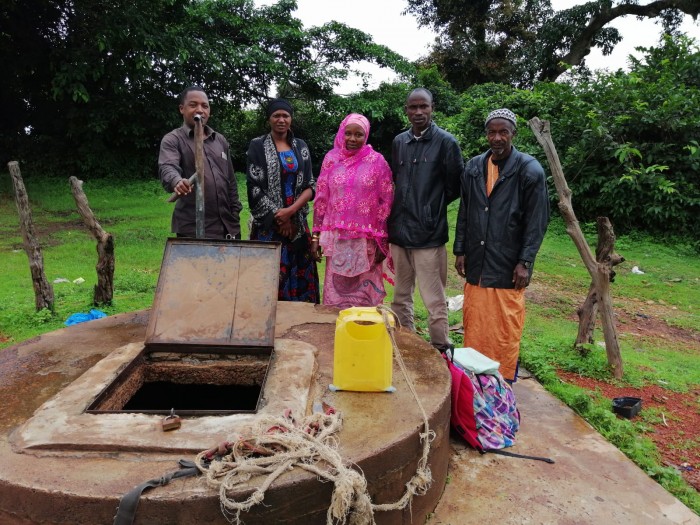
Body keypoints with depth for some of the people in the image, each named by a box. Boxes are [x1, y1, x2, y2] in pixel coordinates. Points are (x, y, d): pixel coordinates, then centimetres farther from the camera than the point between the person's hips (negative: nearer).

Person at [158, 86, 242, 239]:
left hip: (228, 227, 5)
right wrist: (176, 181, -42)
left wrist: (235, 214, 12)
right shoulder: (173, 140, 0)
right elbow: (167, 168, -20)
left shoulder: (221, 140, 15)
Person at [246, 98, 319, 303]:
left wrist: (290, 210, -13)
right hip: (268, 224, -3)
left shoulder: (301, 146, 10)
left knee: (300, 278, 4)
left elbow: (311, 186, 3)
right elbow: (254, 188, -7)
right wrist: (279, 217, -10)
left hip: (297, 223, 3)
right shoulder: (257, 145, 0)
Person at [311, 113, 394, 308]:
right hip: (336, 238, 2)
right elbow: (320, 199, 7)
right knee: (336, 288, 7)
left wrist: (383, 240, -3)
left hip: (367, 239, -1)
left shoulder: (377, 161, 0)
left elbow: (386, 202, 0)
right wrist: (316, 235, 3)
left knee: (366, 291, 3)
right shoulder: (331, 158, 5)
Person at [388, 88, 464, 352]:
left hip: (429, 233, -5)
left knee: (434, 301, -1)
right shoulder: (399, 142, 11)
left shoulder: (445, 142, -4)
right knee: (401, 296, 16)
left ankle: (440, 350, 13)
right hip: (399, 231, 6)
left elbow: (454, 187, 0)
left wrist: (432, 206, 6)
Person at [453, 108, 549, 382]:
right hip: (476, 263, 4)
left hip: (508, 266, -4)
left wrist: (525, 262, -10)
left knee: (506, 328, 2)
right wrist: (460, 251, 10)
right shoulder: (473, 167, 9)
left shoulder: (529, 170, -5)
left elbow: (537, 221, -6)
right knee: (474, 324, 10)